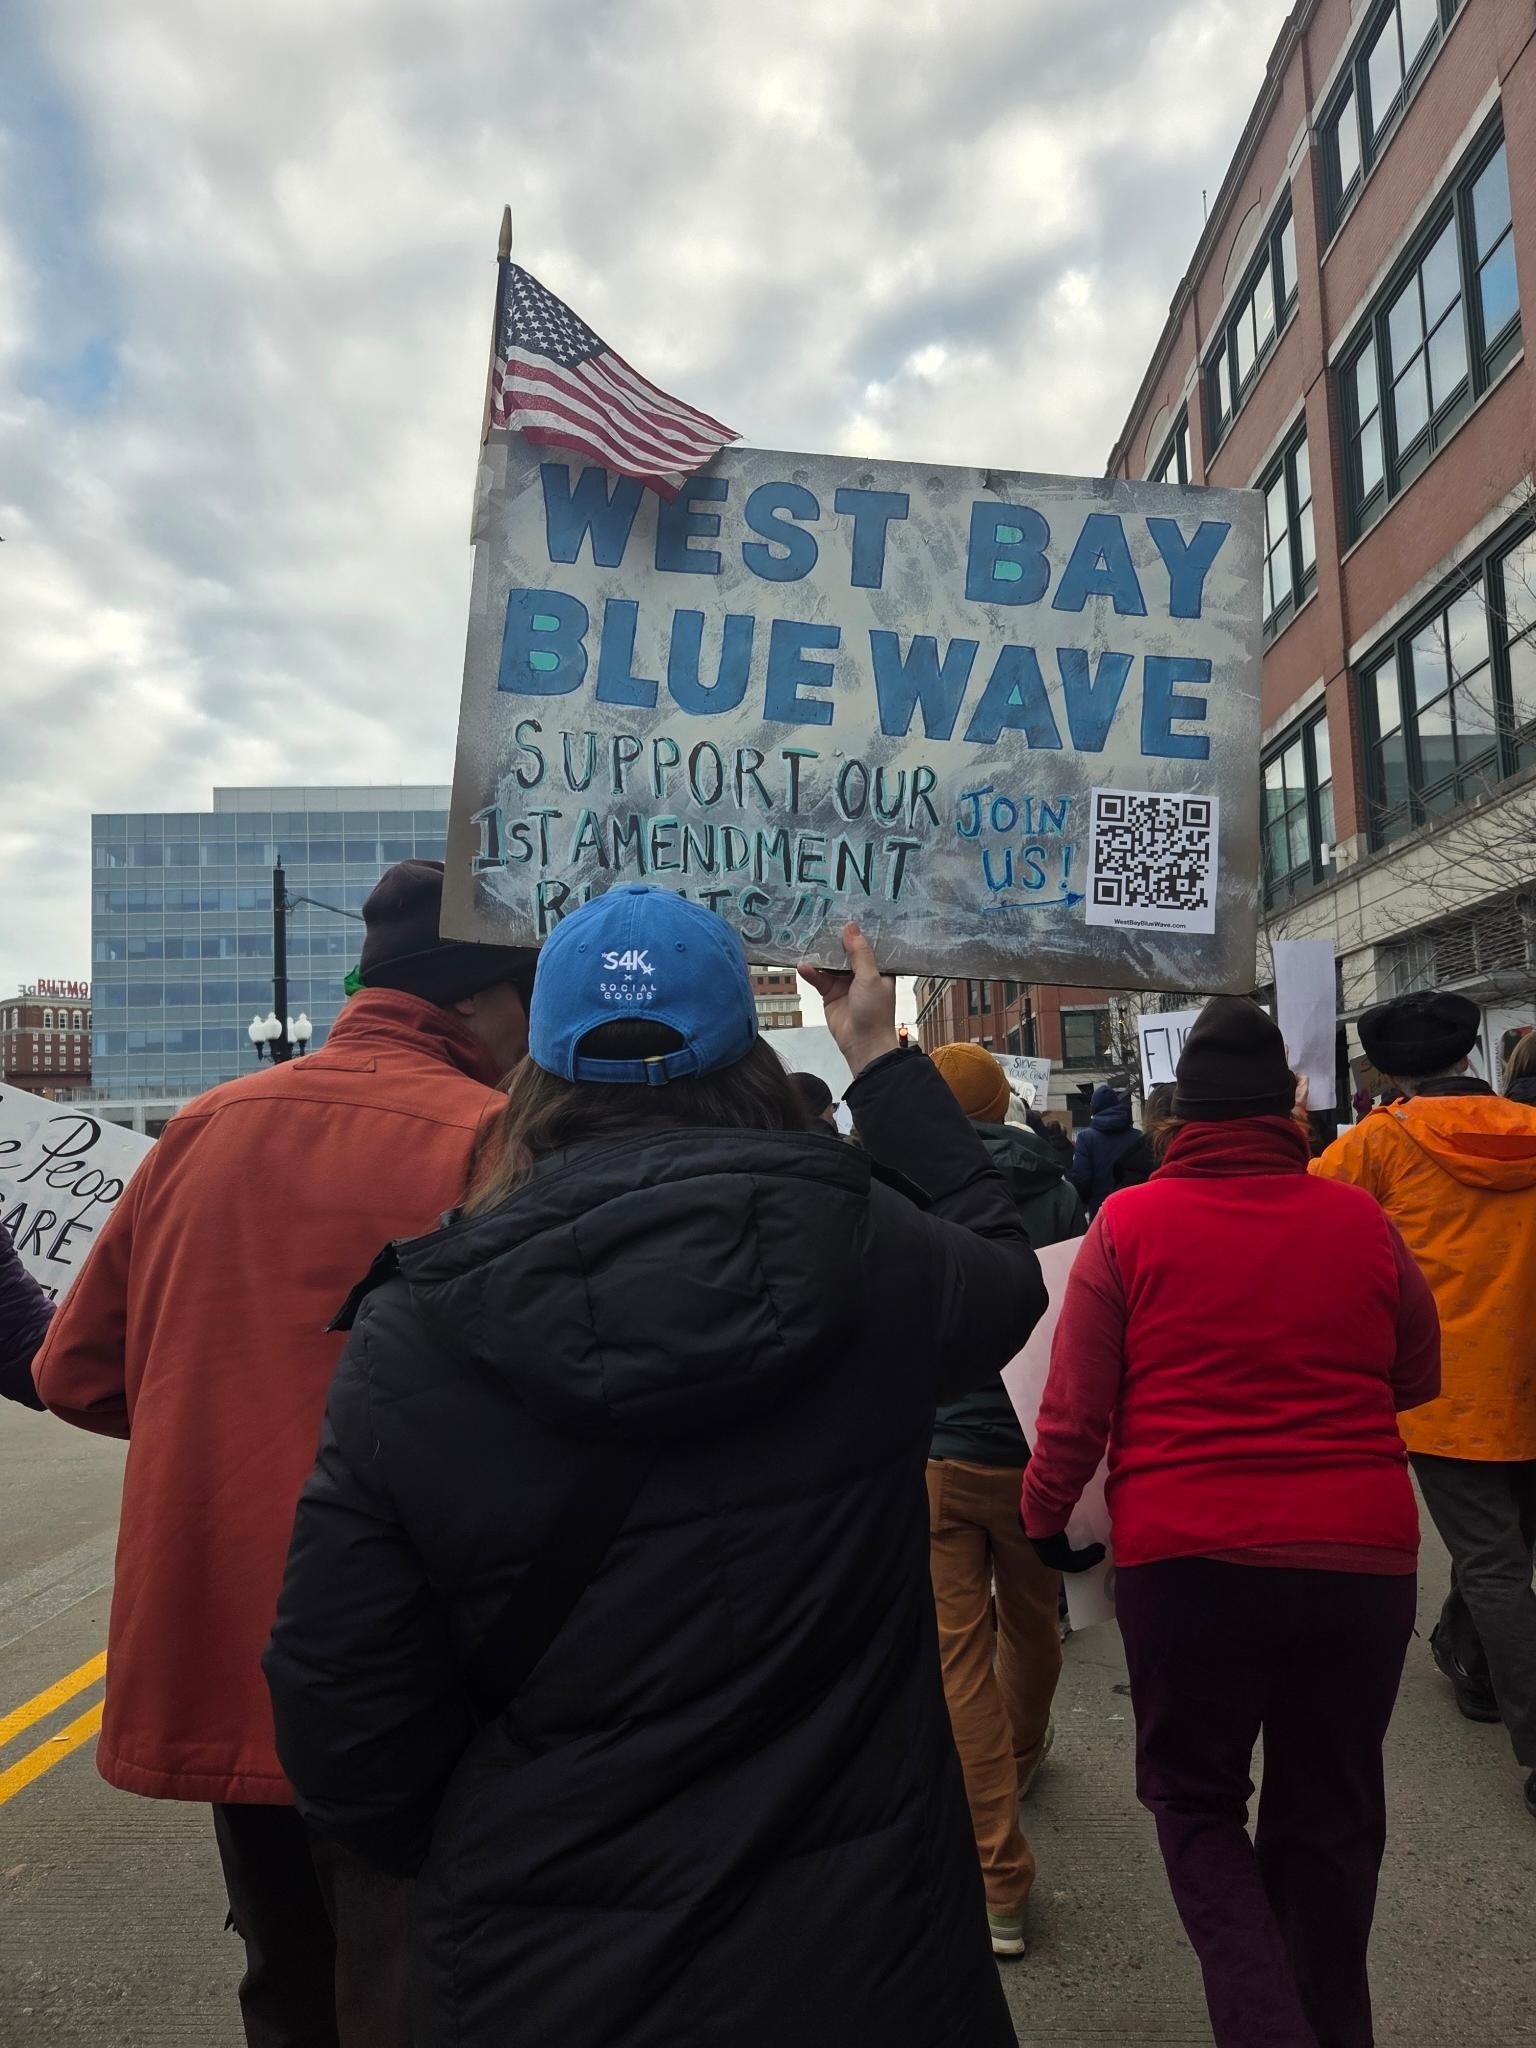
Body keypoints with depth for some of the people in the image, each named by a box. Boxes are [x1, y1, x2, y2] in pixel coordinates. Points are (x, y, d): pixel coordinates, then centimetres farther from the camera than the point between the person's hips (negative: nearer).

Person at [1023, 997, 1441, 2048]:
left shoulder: (1128, 1224, -9)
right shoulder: (1362, 1221, -2)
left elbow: (1075, 1404, -7)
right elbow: (1418, 1378, 13)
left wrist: (1047, 1516, 8)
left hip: (1186, 1556, -2)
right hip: (1363, 1553, 3)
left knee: (1196, 1795, 18)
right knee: (1330, 1812, 21)